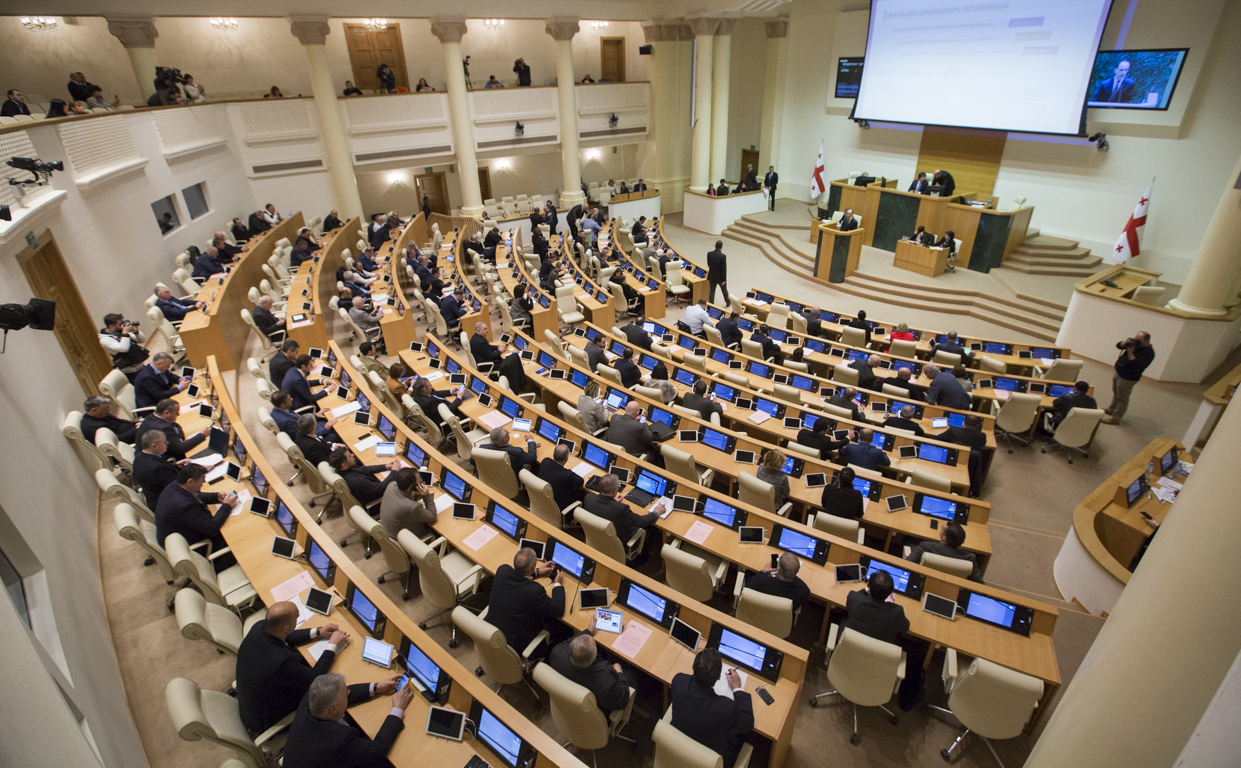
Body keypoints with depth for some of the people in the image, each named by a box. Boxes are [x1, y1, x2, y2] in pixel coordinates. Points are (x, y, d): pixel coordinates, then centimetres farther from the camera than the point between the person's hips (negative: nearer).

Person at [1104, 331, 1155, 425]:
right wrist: (1126, 343, -19)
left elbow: (1136, 365, -31)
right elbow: (1119, 345, 2)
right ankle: (1110, 410, 44)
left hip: (1127, 379, -8)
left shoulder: (1148, 353, -23)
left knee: (1122, 399, 4)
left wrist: (1130, 352, -32)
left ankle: (1115, 419, 13)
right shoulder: (1134, 344, -1)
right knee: (1116, 393, 25)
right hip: (1118, 372, 8)